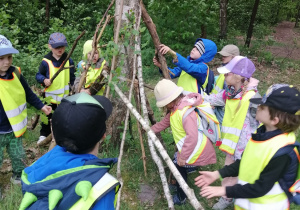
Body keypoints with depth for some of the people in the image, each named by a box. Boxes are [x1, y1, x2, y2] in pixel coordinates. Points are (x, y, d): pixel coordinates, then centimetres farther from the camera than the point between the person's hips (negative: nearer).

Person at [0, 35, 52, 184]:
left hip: (15, 129, 5)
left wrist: (41, 106, 3)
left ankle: (18, 177, 45)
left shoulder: (15, 74, -7)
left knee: (19, 157, 21)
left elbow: (28, 94, 7)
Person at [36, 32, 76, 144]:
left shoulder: (69, 61, -4)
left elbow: (72, 77, 5)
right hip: (50, 95, -1)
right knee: (47, 115, 14)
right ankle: (44, 134, 32)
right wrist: (44, 80, -24)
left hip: (65, 95, 1)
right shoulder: (46, 62, -11)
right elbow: (38, 75, -4)